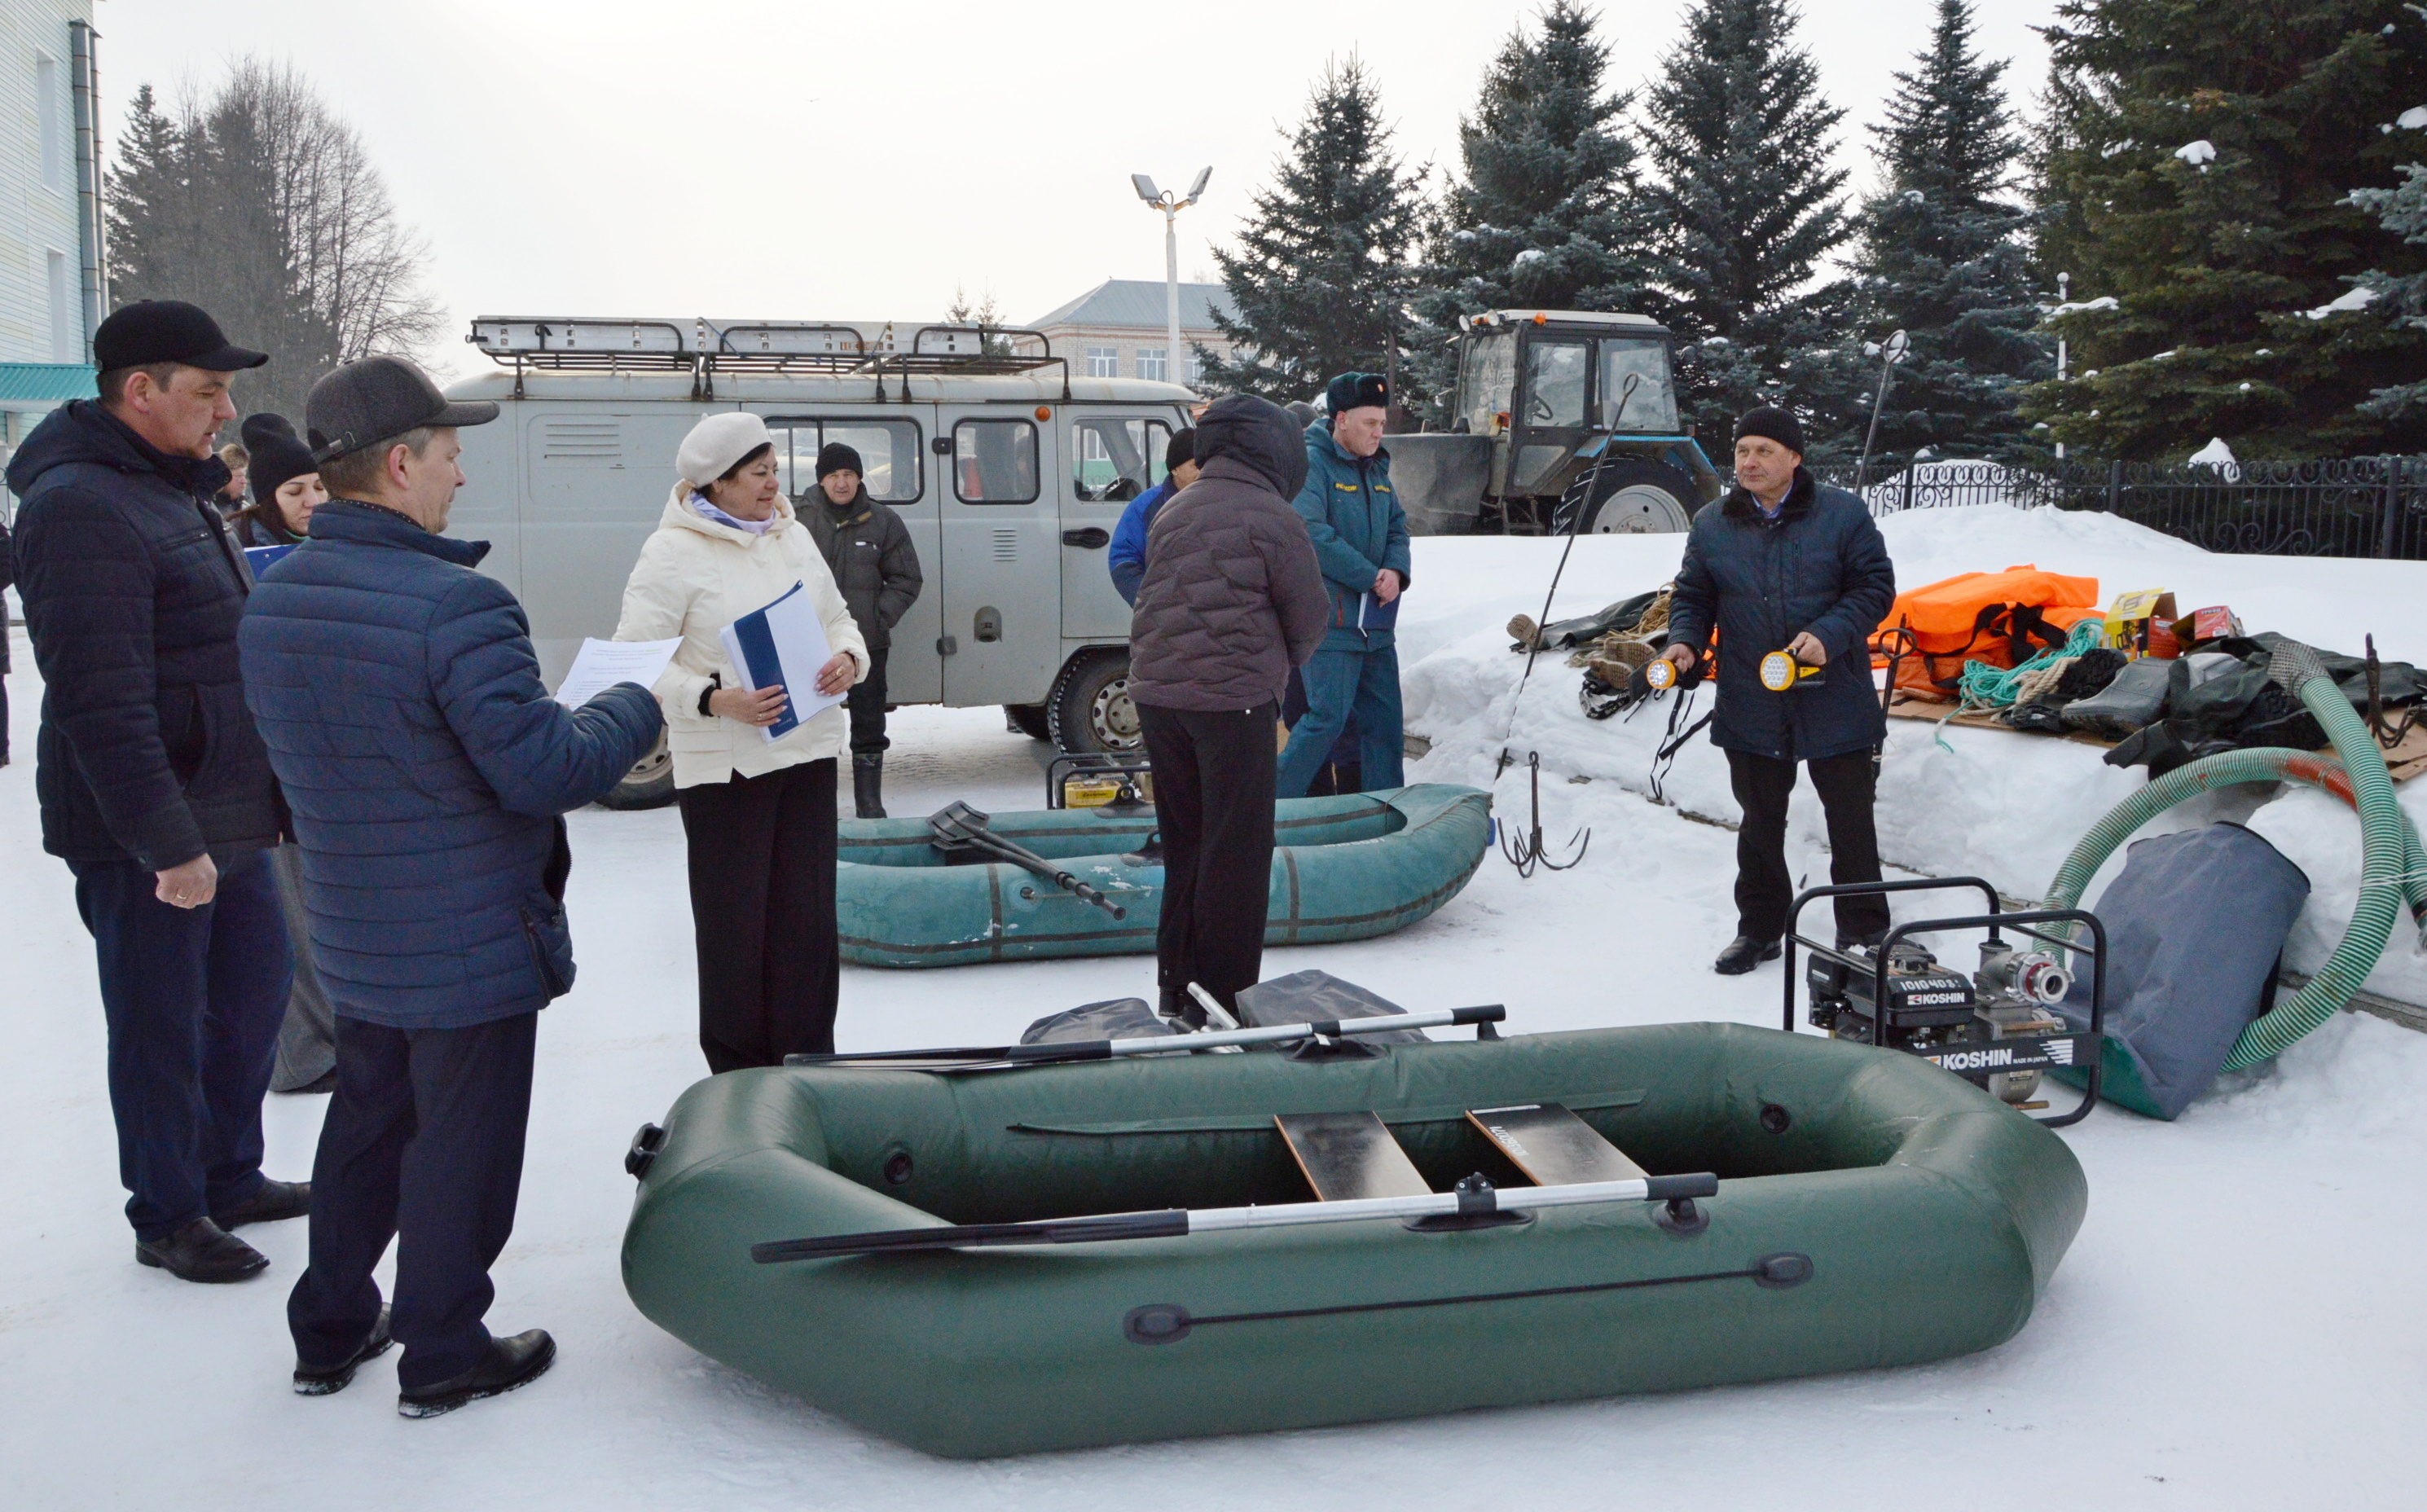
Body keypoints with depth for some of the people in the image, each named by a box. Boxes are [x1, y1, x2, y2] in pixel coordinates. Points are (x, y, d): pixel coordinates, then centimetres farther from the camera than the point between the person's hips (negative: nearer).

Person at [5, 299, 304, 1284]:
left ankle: (229, 1177, 34)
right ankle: (168, 1217, 20)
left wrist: (267, 795, 22)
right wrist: (168, 840, -25)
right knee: (162, 1029, 4)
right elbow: (102, 699, -25)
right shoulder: (83, 507, -18)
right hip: (145, 838, -10)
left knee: (253, 989, 18)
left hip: (226, 817, 10)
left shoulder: (174, 491, 14)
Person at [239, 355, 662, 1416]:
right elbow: (545, 770, -26)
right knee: (461, 1147, 8)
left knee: (365, 1124, 23)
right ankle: (442, 1356, 21)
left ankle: (329, 1332, 36)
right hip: (474, 947, -8)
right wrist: (632, 709, -10)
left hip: (353, 945, 8)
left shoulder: (272, 601, 2)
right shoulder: (454, 604, -26)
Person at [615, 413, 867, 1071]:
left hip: (808, 752, 6)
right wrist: (714, 700, -25)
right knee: (735, 928, 1)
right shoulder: (673, 553, -8)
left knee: (810, 923, 10)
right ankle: (740, 1081, 14)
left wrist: (849, 657, -3)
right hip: (723, 766, -6)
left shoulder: (794, 538, 12)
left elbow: (838, 617, 20)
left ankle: (810, 1071, 22)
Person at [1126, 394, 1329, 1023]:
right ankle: (1221, 995, 5)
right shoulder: (1270, 516, -8)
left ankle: (1176, 985, 22)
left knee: (1184, 840, 17)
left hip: (1157, 694, 7)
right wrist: (1283, 663, 17)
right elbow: (1310, 614, -5)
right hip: (1235, 699, -6)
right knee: (1236, 850, 2)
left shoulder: (1172, 512, 11)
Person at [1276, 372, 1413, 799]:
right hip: (1330, 621, -8)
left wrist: (1396, 571, -6)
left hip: (1376, 624, 8)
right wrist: (1371, 577, -16)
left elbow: (1397, 527, 17)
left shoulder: (1376, 468, 16)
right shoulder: (1311, 463, -10)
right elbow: (1312, 533, -20)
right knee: (1328, 717, -11)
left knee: (1385, 721, 10)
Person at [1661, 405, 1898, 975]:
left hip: (1835, 703, -2)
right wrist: (1685, 642, -9)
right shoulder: (1711, 526, 5)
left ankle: (1863, 932, 21)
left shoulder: (1843, 514, -3)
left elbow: (1875, 586, -3)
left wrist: (1829, 635, -18)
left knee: (1851, 819, 7)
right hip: (1751, 707, 2)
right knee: (1761, 821, 12)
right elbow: (1692, 597, 12)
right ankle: (1760, 928, 26)